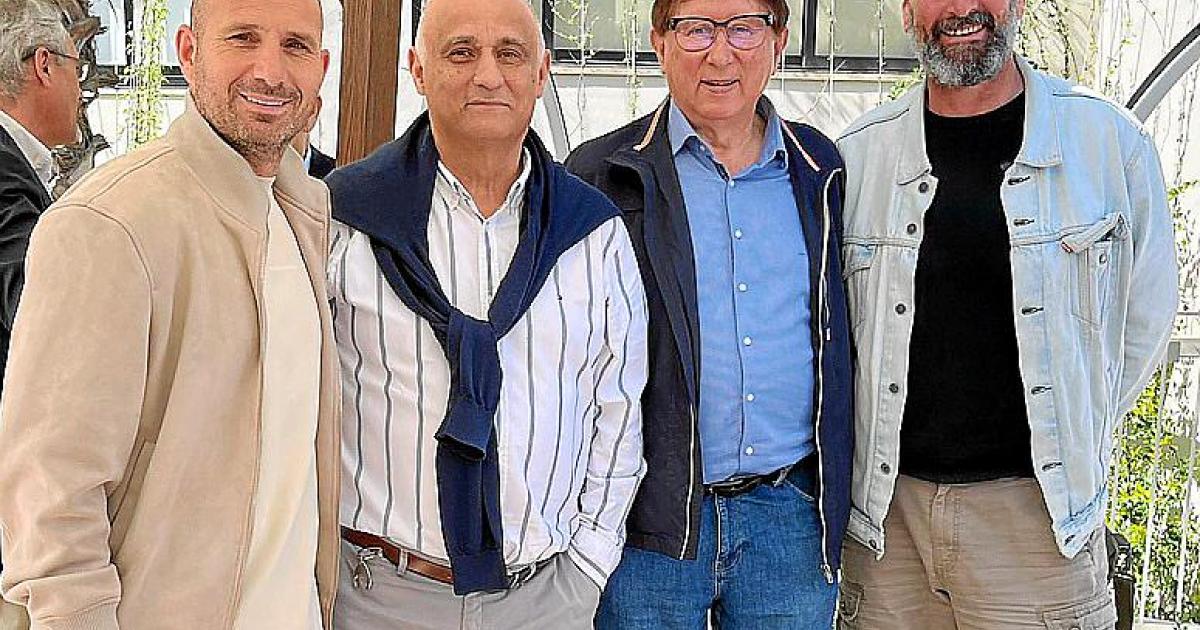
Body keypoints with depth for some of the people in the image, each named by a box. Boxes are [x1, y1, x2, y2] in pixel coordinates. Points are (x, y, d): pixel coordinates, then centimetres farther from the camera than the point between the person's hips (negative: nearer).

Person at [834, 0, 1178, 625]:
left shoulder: (1112, 141, -2)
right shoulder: (855, 156, 2)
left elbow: (1144, 320, 7)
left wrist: (1066, 444, 7)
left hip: (1038, 510, -1)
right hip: (885, 508, 2)